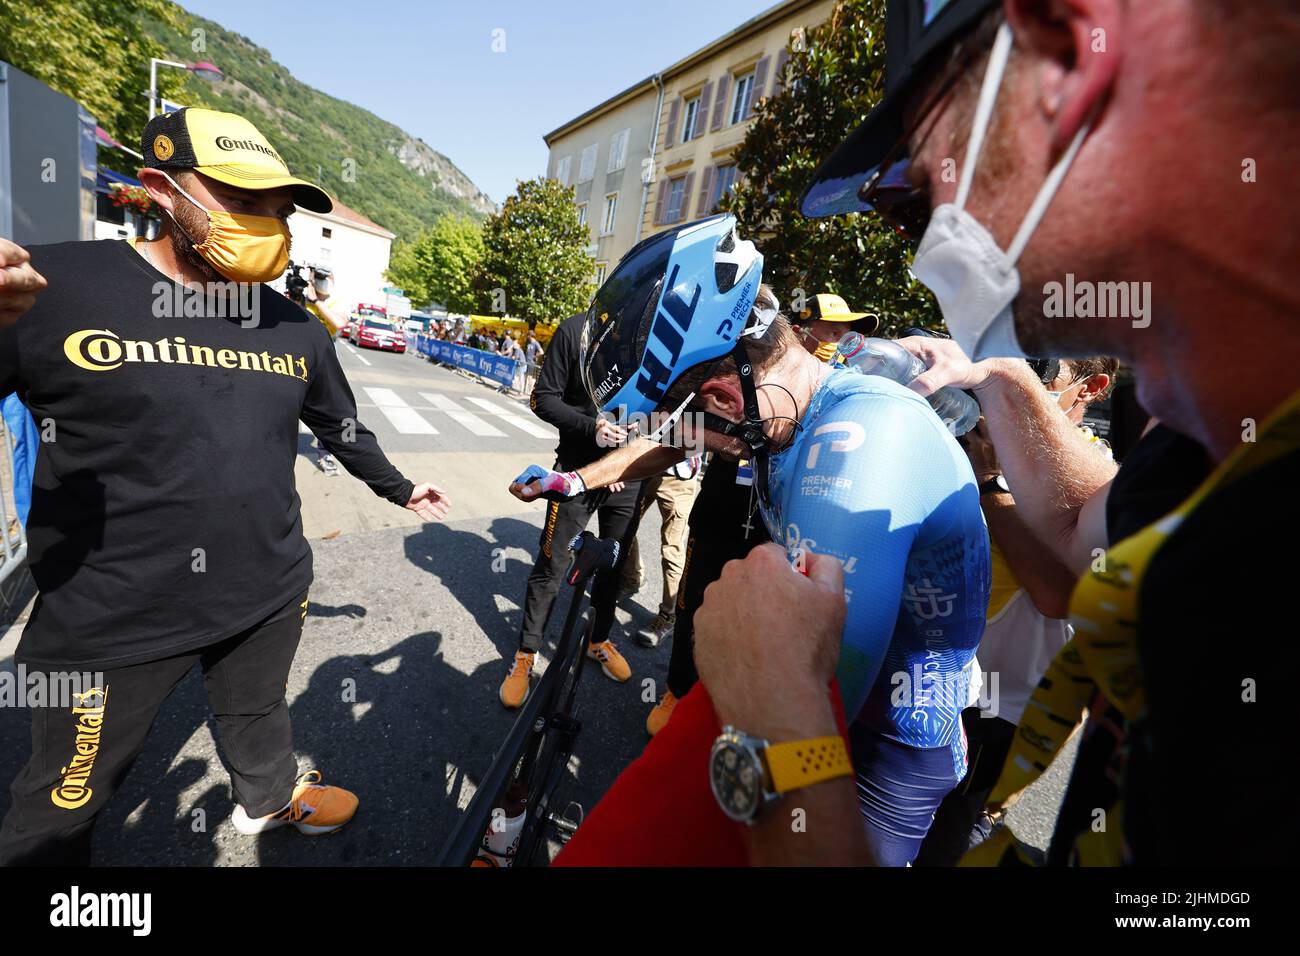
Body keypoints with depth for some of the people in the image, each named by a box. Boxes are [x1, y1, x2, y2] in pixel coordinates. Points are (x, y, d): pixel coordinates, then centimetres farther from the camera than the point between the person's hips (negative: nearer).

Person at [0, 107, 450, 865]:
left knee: (260, 713, 29)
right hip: (114, 617, -4)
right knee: (62, 808, 16)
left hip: (272, 593, 5)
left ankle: (271, 797, 56)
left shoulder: (296, 328, 3)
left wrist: (400, 489, 22)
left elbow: (341, 428, 14)